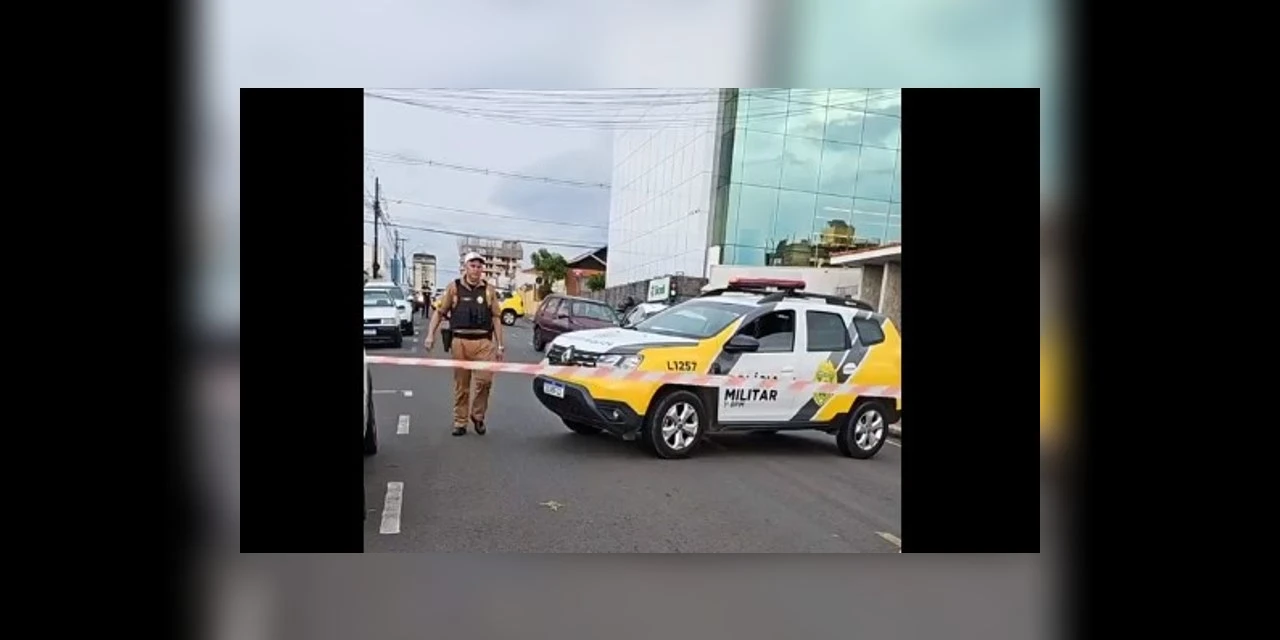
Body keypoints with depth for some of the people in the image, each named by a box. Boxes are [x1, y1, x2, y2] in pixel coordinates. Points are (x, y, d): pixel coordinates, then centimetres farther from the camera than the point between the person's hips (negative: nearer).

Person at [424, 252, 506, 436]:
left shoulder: (488, 290, 9)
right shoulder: (453, 288, 5)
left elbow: (496, 318, 9)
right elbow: (439, 312, 6)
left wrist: (499, 345, 6)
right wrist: (431, 334, -6)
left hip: (484, 342, 1)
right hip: (460, 342, 0)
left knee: (485, 380, -11)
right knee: (461, 385, 6)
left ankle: (478, 415, 12)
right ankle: (460, 422, 17)